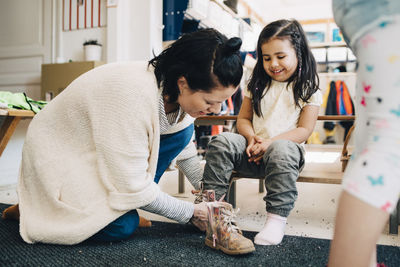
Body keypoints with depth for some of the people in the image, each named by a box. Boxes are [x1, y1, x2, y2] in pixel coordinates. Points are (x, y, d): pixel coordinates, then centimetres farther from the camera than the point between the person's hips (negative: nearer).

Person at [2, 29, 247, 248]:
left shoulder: (177, 90, -14)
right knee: (122, 227, -22)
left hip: (105, 147, 7)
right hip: (59, 155, -7)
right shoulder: (134, 94, -39)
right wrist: (189, 212, -20)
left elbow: (184, 149, 3)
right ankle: (31, 206, 4)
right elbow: (132, 187, -31)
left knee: (182, 130, -12)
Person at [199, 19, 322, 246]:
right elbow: (243, 118, 14)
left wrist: (270, 142, -19)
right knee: (222, 141, -22)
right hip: (253, 150, 4)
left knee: (280, 151, -39)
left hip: (287, 147, -4)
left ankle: (277, 219, -33)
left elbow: (304, 130, -6)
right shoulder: (258, 85, 15)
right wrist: (252, 138, -9)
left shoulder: (308, 89, 2)